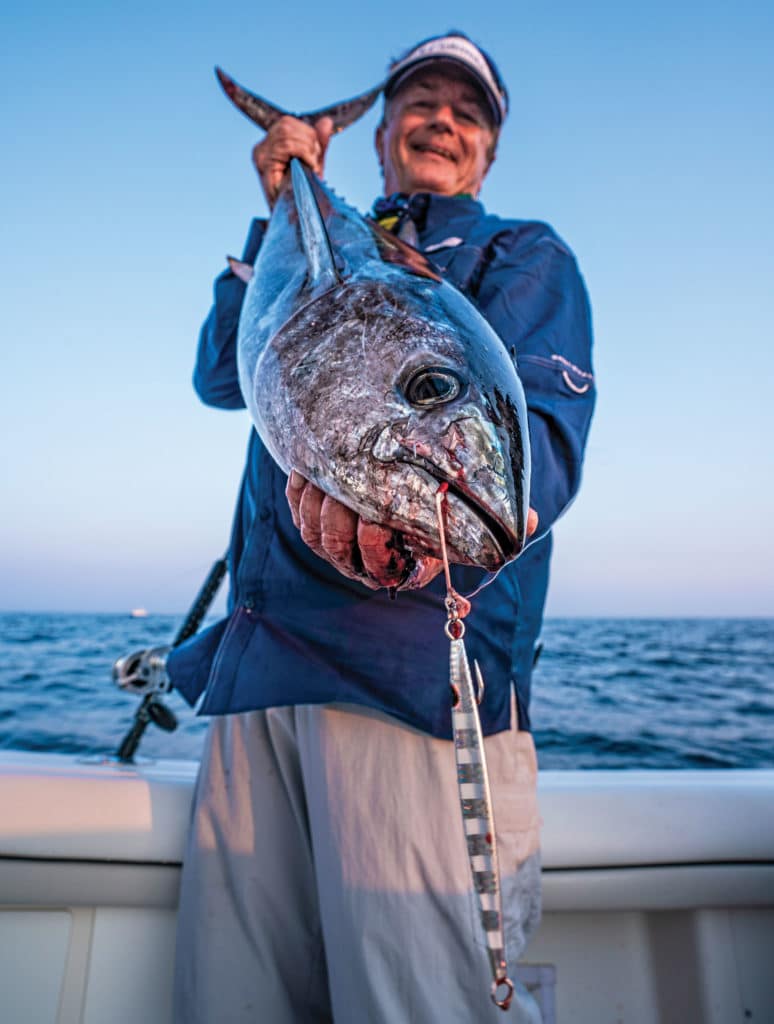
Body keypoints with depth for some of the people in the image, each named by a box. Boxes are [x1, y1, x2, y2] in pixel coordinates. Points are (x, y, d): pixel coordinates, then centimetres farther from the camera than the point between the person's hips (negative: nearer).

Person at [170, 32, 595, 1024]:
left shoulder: (524, 258, 12)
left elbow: (542, 439, -8)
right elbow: (220, 376, 16)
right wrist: (280, 216, 10)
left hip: (415, 661, -4)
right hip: (259, 655, 5)